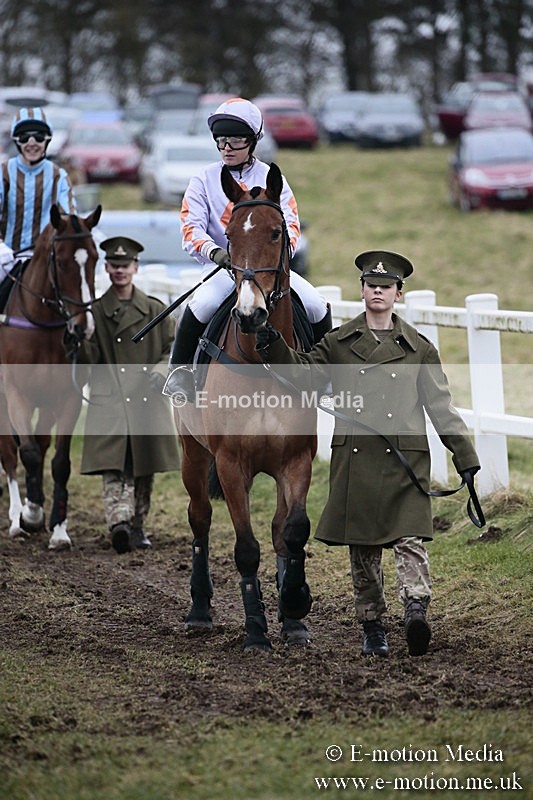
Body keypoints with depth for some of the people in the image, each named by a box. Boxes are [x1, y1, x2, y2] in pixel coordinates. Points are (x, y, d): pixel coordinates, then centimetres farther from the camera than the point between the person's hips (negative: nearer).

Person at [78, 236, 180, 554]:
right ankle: (119, 522, -27)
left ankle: (138, 525, 19)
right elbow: (89, 358, -1)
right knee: (113, 468, -16)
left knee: (144, 469, 7)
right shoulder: (96, 312, 5)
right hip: (110, 402, -2)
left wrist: (161, 370, -10)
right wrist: (79, 340, -21)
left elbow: (174, 348, 9)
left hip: (149, 401, 2)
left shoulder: (155, 309, 8)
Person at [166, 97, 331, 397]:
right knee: (201, 305, -32)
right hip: (225, 268, -2)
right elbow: (192, 228, -8)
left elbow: (290, 223, -1)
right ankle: (180, 369, -14)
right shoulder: (204, 181, 3)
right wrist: (214, 252, -30)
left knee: (317, 305, -18)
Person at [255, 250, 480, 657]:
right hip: (355, 457, 1)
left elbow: (441, 406, 9)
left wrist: (465, 456, 6)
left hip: (406, 458, -1)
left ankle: (416, 611, -27)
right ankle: (373, 626, 15)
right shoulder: (339, 342, 11)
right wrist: (274, 346, -12)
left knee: (410, 538, -16)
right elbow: (305, 373, 4)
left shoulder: (418, 347, 9)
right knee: (363, 547, 6)